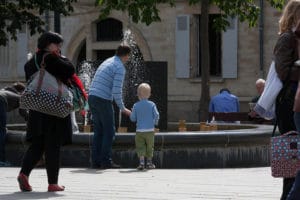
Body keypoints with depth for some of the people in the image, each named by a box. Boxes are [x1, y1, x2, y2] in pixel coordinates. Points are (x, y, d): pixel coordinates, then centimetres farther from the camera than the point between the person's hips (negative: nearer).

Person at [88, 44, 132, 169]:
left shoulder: (107, 62, 20)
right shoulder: (120, 67, -8)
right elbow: (116, 91, -16)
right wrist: (123, 109, -5)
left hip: (92, 97, 8)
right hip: (103, 99, -8)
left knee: (99, 131, 12)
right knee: (109, 132, -1)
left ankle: (95, 161, 8)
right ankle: (106, 161, -4)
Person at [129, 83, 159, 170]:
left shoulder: (136, 106, -4)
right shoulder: (152, 104, -4)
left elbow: (133, 118, -2)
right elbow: (156, 115, -5)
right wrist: (155, 122, 15)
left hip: (140, 131, -1)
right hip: (150, 130, 1)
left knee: (140, 147, 3)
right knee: (150, 147, 13)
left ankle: (141, 162, -12)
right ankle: (149, 162, 20)